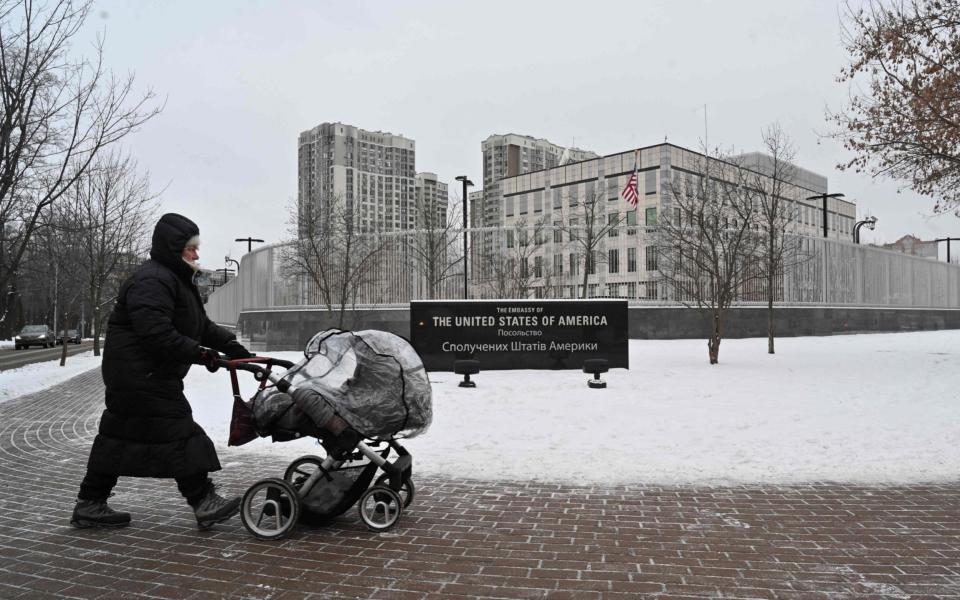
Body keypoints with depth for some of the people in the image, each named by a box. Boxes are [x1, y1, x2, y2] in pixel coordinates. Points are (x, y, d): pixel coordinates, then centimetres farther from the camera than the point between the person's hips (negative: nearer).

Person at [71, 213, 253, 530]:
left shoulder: (176, 280, 17)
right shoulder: (152, 280, -19)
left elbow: (200, 326, 17)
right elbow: (155, 332, -29)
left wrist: (230, 344, 4)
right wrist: (199, 352, -27)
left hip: (131, 376, 11)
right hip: (142, 376, -11)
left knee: (119, 436, 16)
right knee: (178, 434, -8)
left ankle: (89, 504, 25)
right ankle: (204, 502, -4)